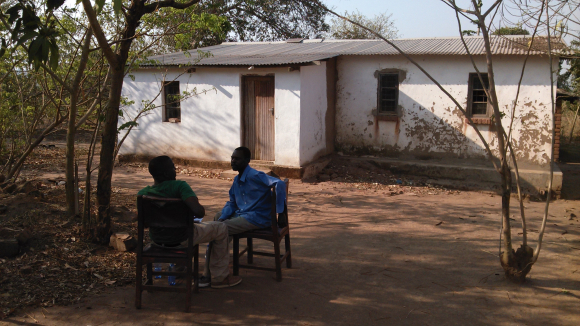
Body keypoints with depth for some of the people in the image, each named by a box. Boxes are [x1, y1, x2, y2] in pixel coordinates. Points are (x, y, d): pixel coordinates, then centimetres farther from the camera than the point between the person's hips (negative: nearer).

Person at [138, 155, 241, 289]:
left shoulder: (142, 193, -8)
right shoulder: (179, 186, -24)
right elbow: (199, 212, -34)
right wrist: (200, 208, -11)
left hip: (156, 239, 6)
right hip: (181, 239, -6)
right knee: (221, 228, 14)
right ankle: (220, 277, 22)